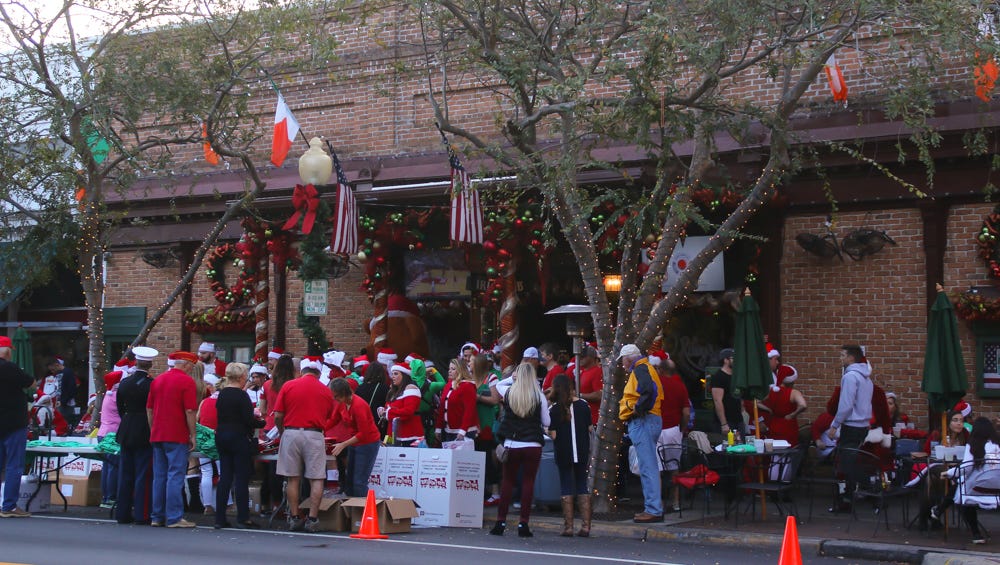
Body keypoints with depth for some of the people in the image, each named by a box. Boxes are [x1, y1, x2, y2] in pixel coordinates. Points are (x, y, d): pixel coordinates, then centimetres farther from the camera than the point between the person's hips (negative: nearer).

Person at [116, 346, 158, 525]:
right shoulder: (152, 384, -13)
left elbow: (120, 408, 11)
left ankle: (123, 513, 14)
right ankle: (141, 514, -2)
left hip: (126, 432, 5)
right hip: (144, 434, -5)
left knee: (125, 474, 10)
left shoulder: (124, 383, 4)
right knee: (143, 474, -1)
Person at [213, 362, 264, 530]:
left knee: (224, 477, 8)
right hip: (239, 438, -7)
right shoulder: (241, 395, -14)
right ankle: (243, 518, 0)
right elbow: (249, 421, -17)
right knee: (241, 478, -2)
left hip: (222, 437, 7)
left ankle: (220, 518, 8)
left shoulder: (221, 394, 9)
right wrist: (263, 423, 0)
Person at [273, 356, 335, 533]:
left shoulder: (288, 386, 3)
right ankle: (313, 519, -3)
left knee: (293, 478, 7)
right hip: (314, 435, -1)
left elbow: (277, 416, 1)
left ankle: (294, 518, 9)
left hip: (291, 433, 1)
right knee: (316, 479, 2)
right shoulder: (326, 391, 6)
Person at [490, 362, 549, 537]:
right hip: (533, 445, -2)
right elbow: (547, 422, 1)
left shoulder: (509, 393, -3)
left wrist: (512, 378, 13)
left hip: (512, 444, 2)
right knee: (528, 482, 3)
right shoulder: (539, 396, -7)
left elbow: (498, 384, 22)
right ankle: (523, 524, 1)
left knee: (507, 481, 10)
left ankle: (501, 522, 8)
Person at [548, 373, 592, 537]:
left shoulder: (554, 409, -9)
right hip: (582, 452, 3)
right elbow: (589, 429, 4)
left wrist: (547, 430, 9)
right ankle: (585, 526, 5)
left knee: (566, 488, 4)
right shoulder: (583, 405, -1)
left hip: (564, 453, -3)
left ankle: (568, 526, 1)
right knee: (582, 487, 11)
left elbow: (553, 435, -11)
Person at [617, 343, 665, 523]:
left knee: (647, 467, -10)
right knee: (648, 467, 13)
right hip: (645, 422, 11)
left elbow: (649, 391, -27)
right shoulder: (645, 368, 23)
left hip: (642, 422, -11)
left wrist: (637, 410, -17)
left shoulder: (640, 369, -9)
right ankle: (653, 508, 17)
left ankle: (653, 510, -12)